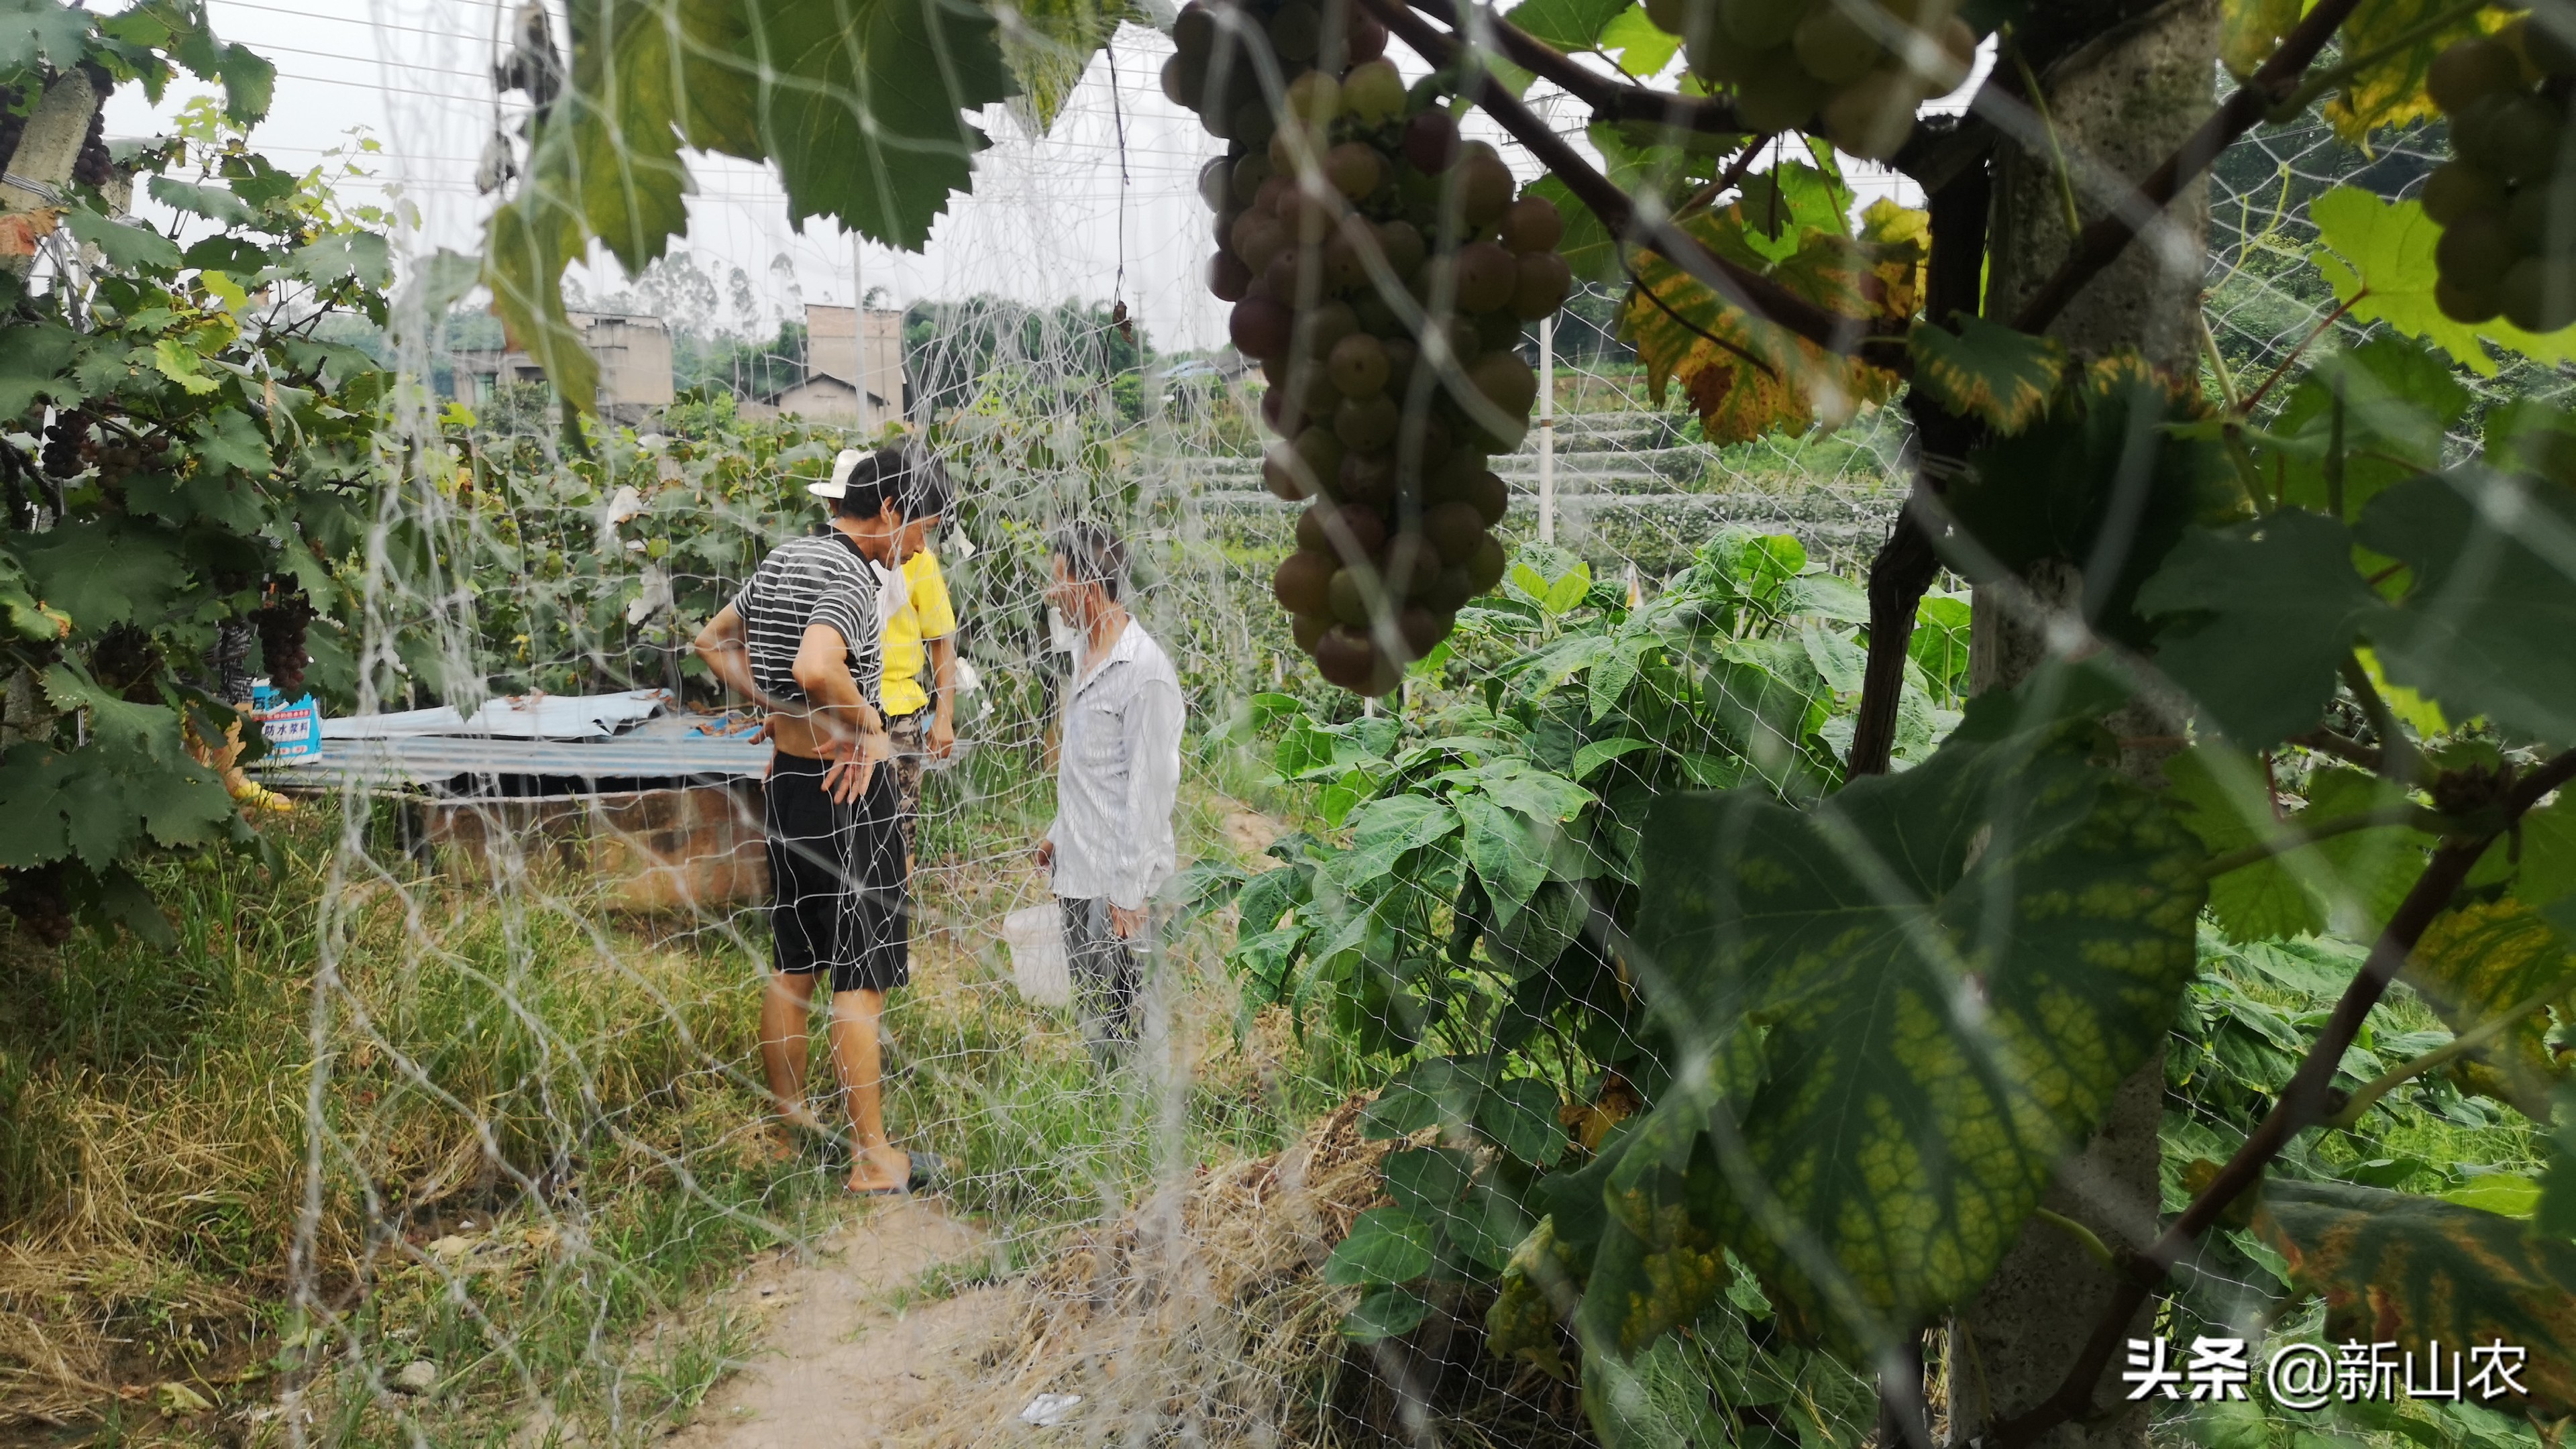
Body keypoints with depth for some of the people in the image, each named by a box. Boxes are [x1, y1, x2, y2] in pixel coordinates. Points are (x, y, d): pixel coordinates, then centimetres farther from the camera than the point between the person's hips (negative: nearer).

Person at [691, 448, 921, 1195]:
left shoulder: (783, 559, 10)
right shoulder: (850, 574, -18)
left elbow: (713, 640, 21)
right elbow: (816, 667, -35)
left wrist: (774, 706, 14)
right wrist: (870, 723, -19)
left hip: (787, 773, 9)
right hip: (846, 786, -9)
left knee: (792, 959, 18)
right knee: (861, 973, -1)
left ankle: (786, 1124, 30)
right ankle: (872, 1158, 7)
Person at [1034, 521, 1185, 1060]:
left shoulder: (1146, 673, -21)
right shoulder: (1085, 648, 9)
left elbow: (1152, 789, -20)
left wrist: (1129, 893, -19)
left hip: (1115, 879, -9)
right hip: (1077, 867, 9)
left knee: (1112, 1021, -1)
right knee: (1087, 1003, 18)